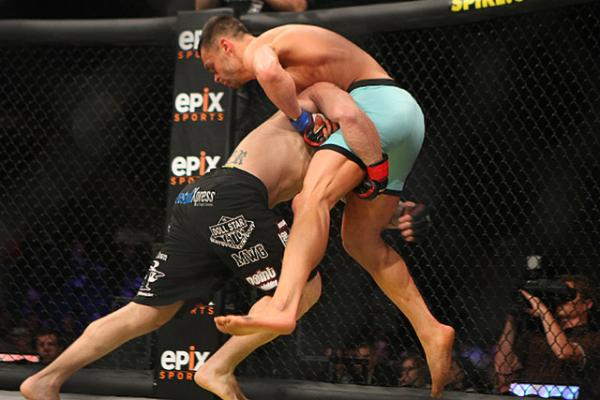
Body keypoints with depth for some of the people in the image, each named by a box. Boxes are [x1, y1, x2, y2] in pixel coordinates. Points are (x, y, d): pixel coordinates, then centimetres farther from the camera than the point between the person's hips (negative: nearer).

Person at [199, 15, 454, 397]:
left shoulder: (257, 48, 1)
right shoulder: (289, 48, 30)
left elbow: (268, 72, -23)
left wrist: (301, 121, -10)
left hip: (381, 106, -9)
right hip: (407, 117, 9)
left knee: (314, 197, -26)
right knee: (360, 238, 10)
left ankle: (282, 309, -48)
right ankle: (431, 332, 5)